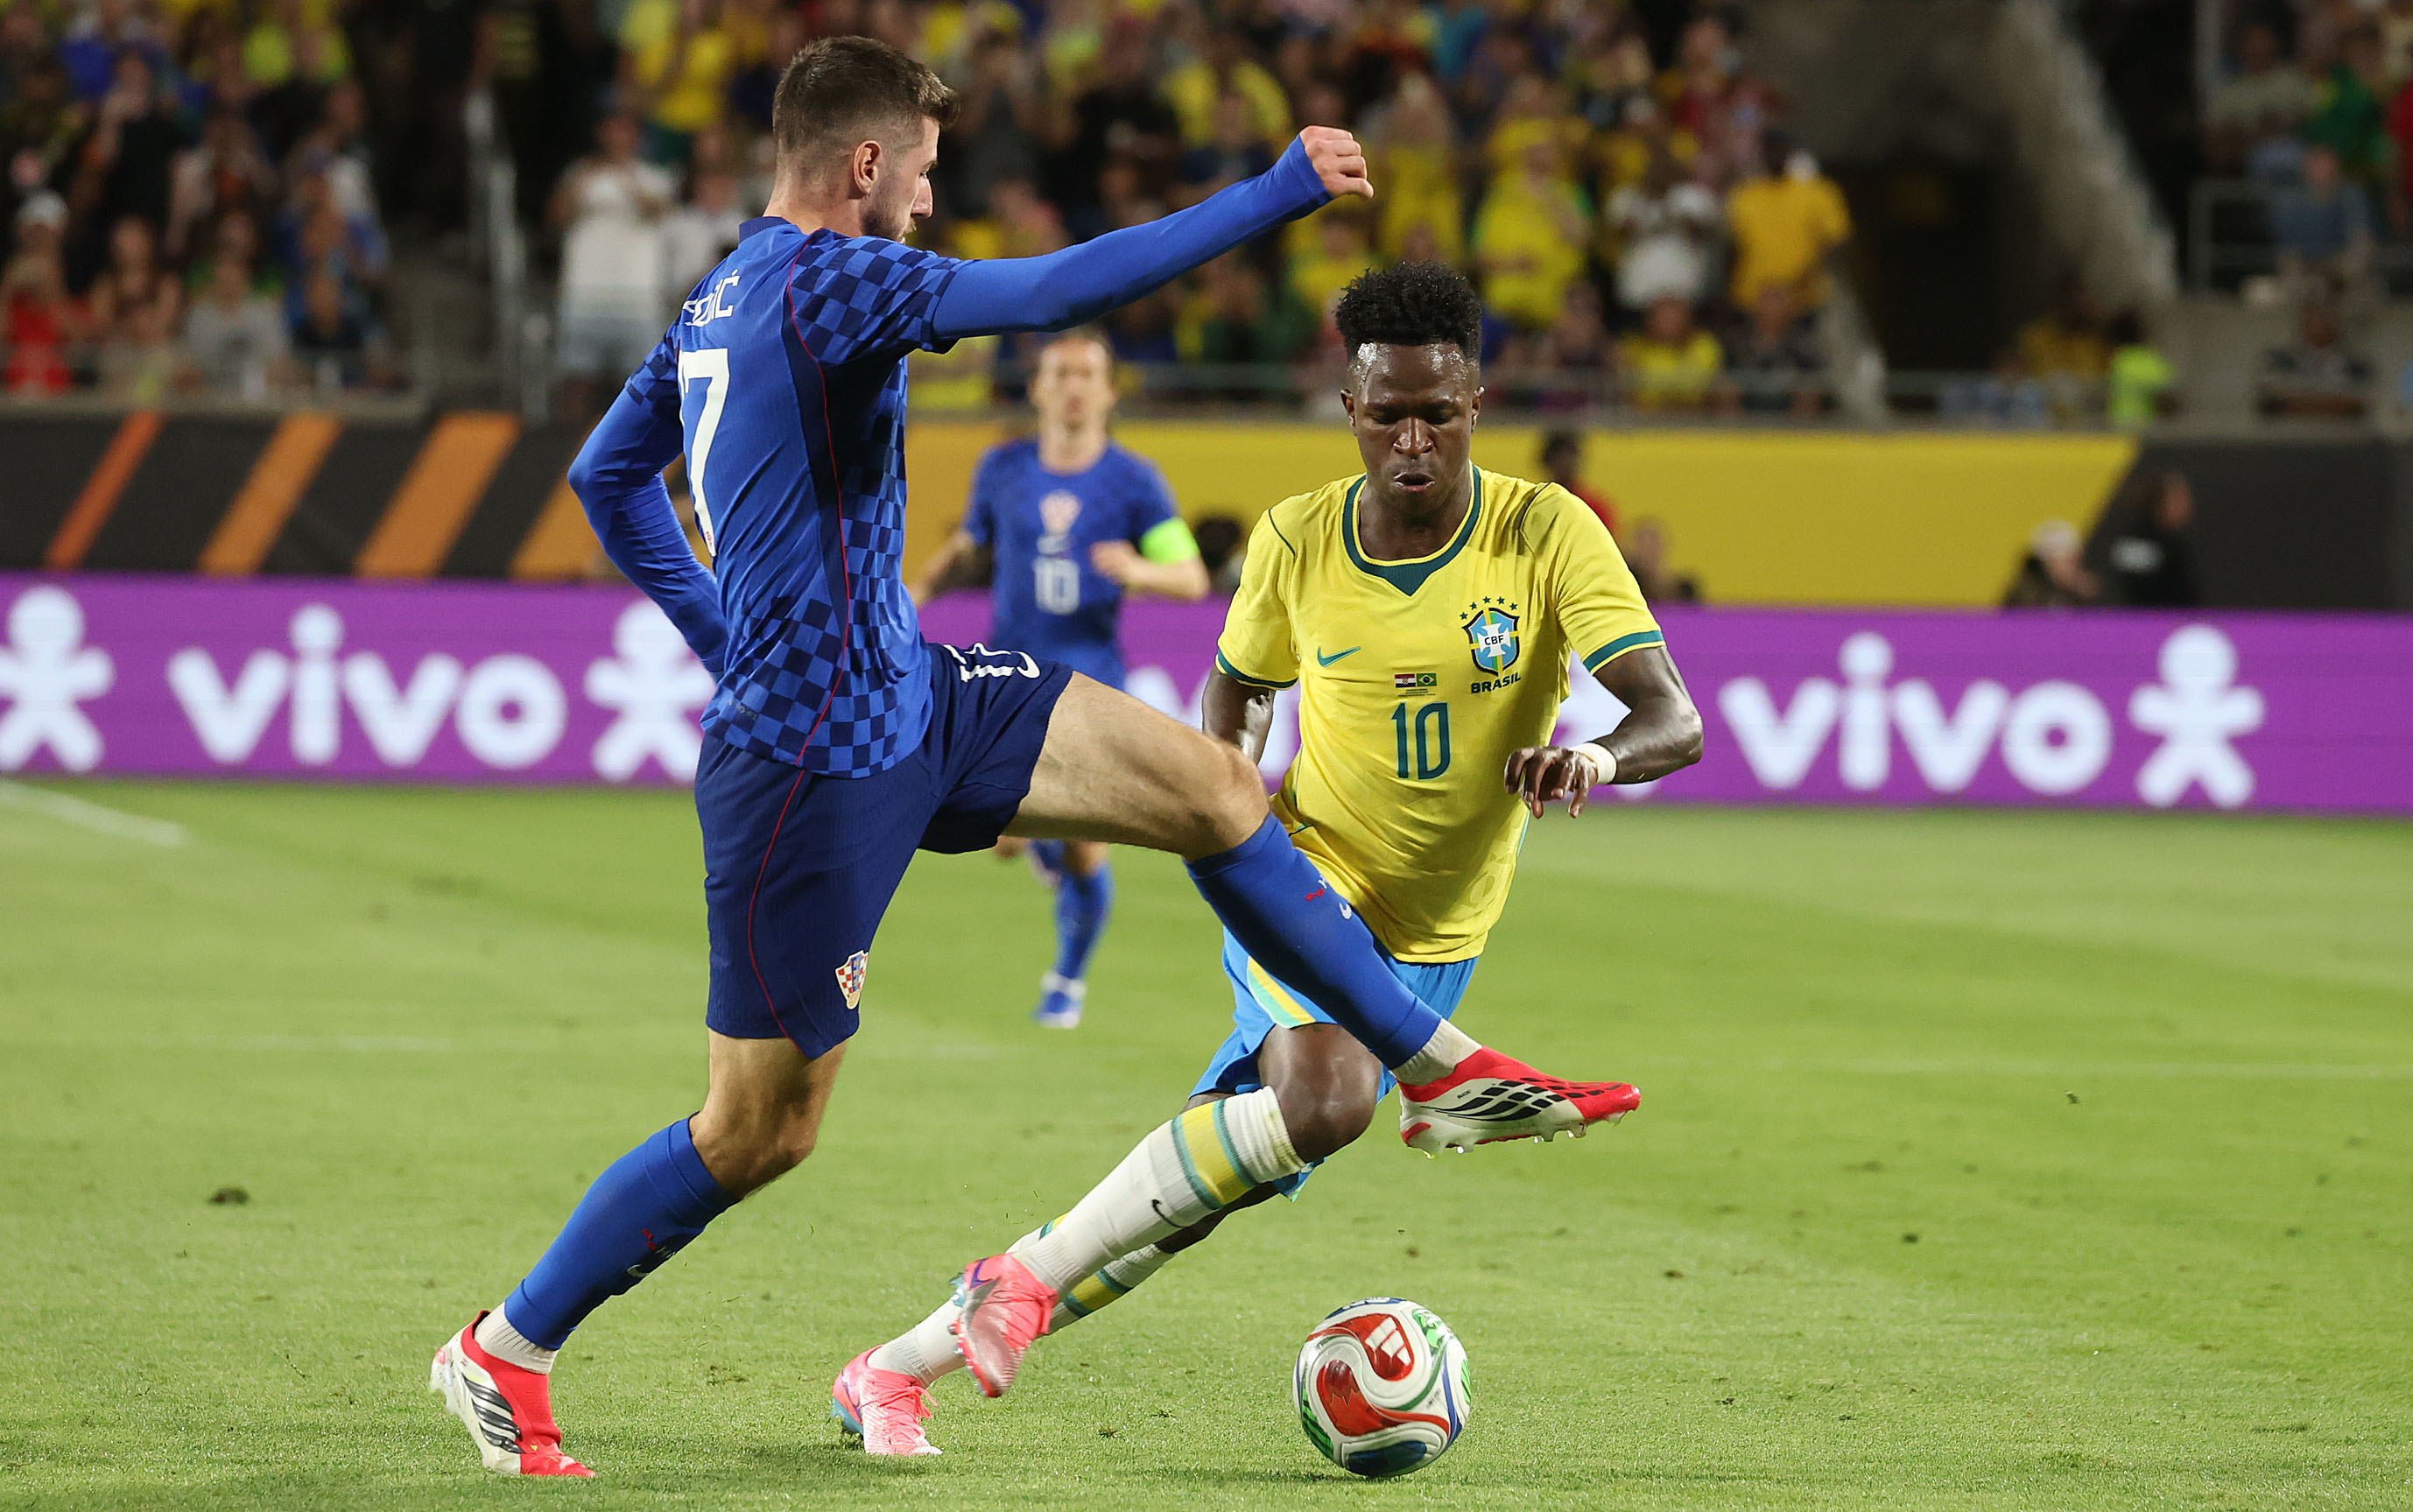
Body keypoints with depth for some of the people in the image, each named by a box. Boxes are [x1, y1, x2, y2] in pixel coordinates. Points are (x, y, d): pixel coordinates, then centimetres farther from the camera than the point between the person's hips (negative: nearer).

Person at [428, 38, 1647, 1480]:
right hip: (817, 765, -10)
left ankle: (1446, 1068, 12)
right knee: (758, 1132, 1)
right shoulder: (829, 280, -19)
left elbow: (607, 478, 20)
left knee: (1215, 786, 4)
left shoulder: (716, 306, 9)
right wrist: (1278, 193, -24)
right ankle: (504, 1353, 16)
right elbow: (1057, 291, -29)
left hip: (912, 699, 10)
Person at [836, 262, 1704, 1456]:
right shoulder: (1298, 540, -6)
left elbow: (1675, 722, -22)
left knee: (1202, 1187, 1)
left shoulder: (1546, 534, -13)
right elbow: (1240, 685, 15)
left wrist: (1602, 755, -44)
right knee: (1328, 1098, -33)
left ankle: (898, 1369, 13)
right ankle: (1027, 1278, -20)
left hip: (1433, 941, 1)